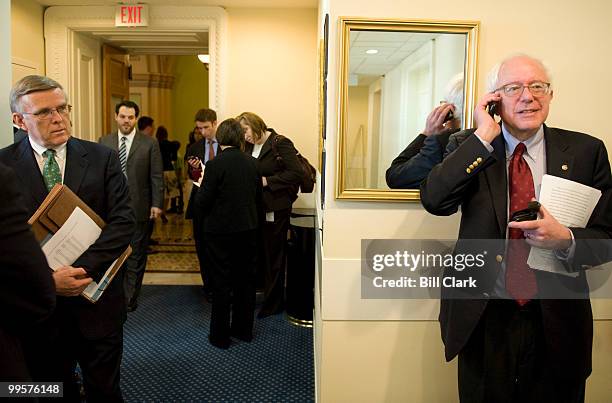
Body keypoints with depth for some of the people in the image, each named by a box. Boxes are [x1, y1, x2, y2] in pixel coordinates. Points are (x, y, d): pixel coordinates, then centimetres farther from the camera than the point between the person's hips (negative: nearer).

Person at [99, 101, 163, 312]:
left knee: (136, 255, 7)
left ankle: (130, 298, 19)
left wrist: (156, 204, -7)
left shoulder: (150, 143, 1)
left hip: (140, 209, -1)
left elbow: (157, 176, -1)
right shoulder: (104, 142, 7)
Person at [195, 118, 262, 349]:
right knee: (245, 280, 15)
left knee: (221, 284, 6)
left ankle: (220, 336, 17)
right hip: (248, 229, 5)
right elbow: (259, 198, 7)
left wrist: (201, 185, 4)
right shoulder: (252, 163, 0)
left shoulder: (215, 165, -16)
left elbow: (202, 203, -15)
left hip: (220, 232, -5)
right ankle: (244, 330, 28)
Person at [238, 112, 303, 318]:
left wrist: (267, 181, -17)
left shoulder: (280, 143, -9)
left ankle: (273, 303, 19)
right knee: (258, 254, 10)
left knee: (273, 256, 5)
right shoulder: (248, 146, 10)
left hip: (275, 210, -6)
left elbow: (297, 173, -16)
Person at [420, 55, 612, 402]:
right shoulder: (469, 147, -2)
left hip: (556, 321, 1)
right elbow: (434, 201, -19)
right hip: (484, 321, 0)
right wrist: (484, 136, -19)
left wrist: (566, 239, -21)